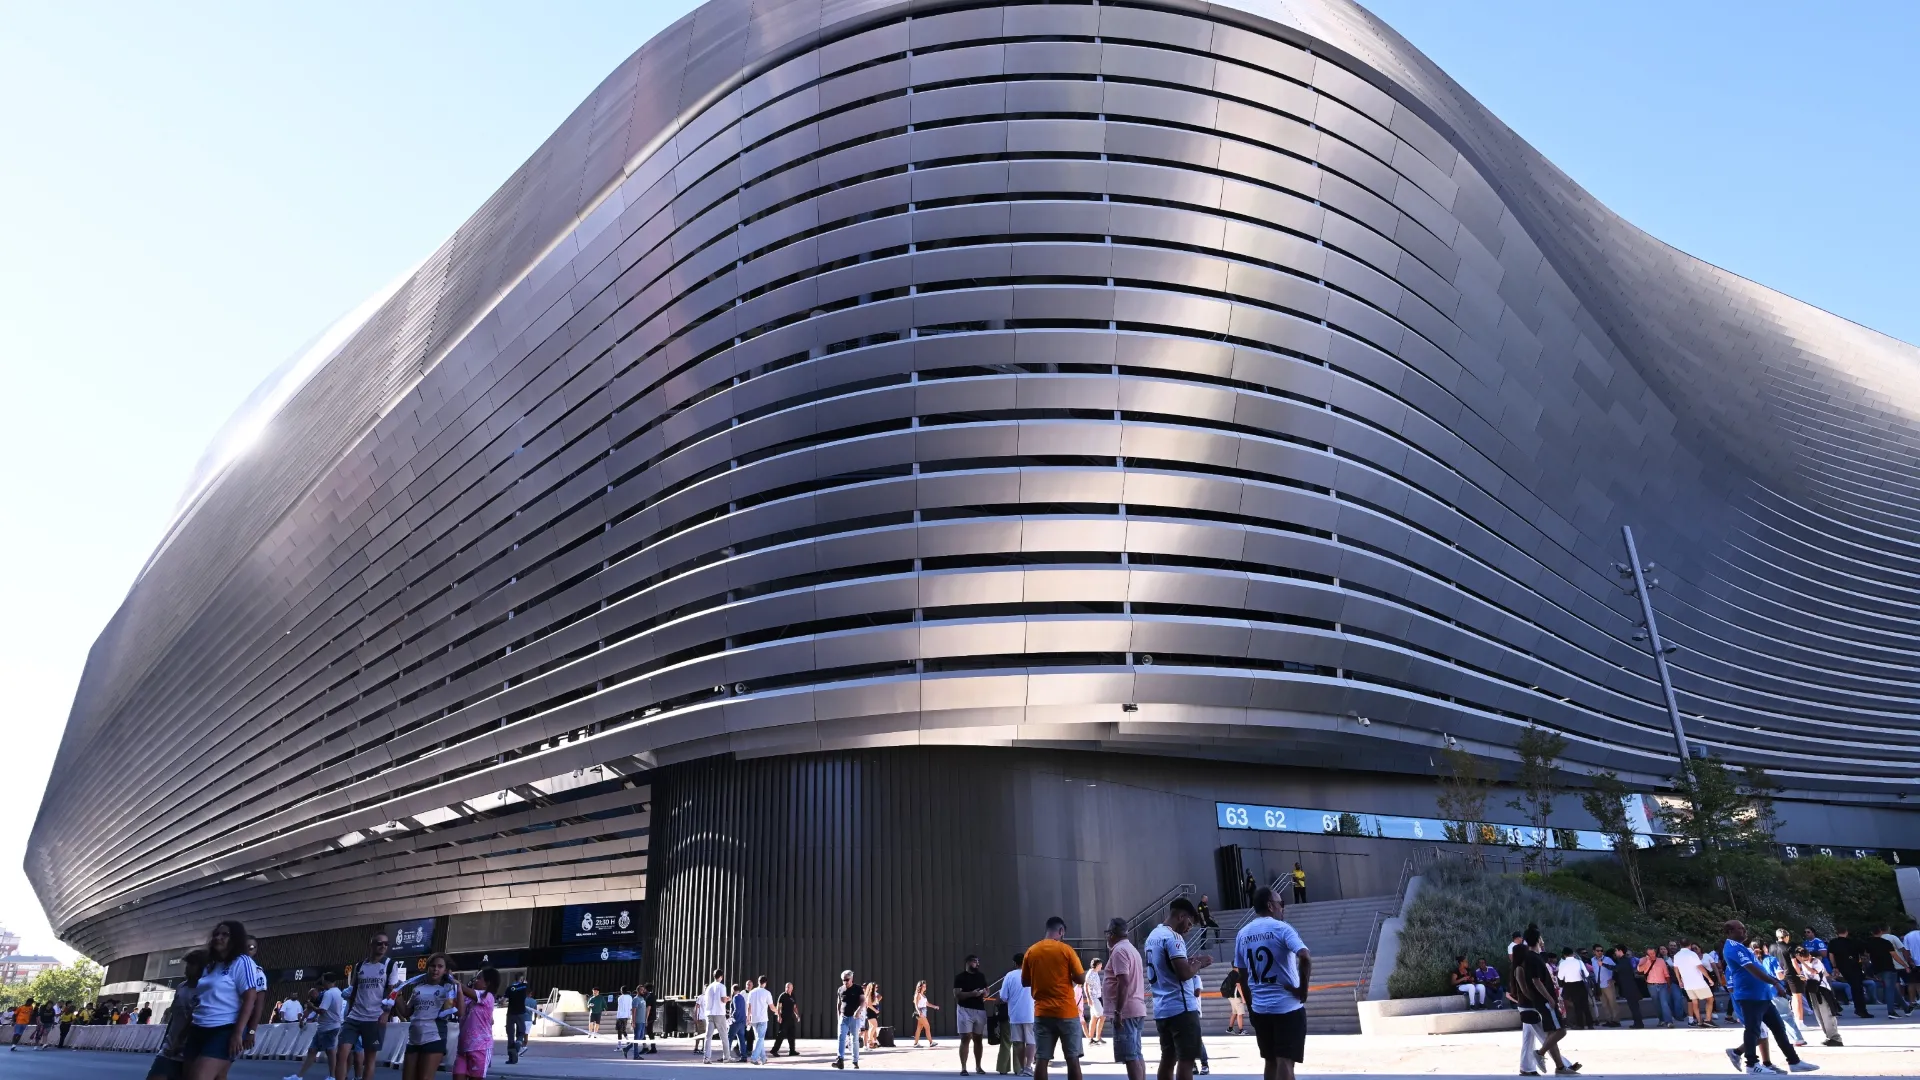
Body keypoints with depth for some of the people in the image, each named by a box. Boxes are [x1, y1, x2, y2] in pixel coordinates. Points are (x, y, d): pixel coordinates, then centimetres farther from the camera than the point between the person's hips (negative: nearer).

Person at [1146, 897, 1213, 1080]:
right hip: (1181, 1008, -9)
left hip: (1162, 1009, 9)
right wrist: (1199, 963, -6)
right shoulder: (1173, 937, -16)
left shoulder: (1153, 936, 15)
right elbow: (1185, 973, -24)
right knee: (1186, 1059, -5)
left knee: (1168, 1057, 13)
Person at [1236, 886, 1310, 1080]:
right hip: (1287, 1006, -5)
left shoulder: (1242, 934, 9)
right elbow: (1305, 957, -25)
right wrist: (1303, 989, -13)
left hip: (1260, 1008, 6)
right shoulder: (1281, 928, -10)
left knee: (1271, 1061, 17)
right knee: (1285, 1061, -4)